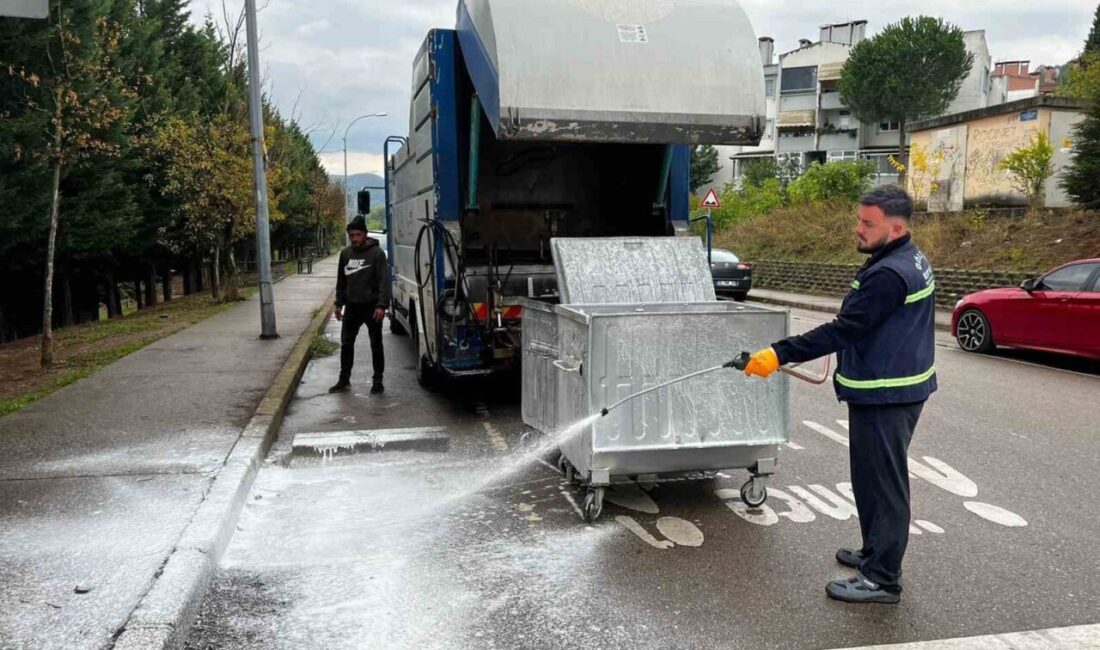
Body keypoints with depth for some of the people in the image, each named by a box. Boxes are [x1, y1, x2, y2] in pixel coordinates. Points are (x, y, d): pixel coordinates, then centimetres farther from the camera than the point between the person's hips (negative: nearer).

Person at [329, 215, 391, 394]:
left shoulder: (377, 253, -10)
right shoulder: (345, 254, 7)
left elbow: (384, 281, -16)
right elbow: (341, 280, 15)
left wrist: (381, 305, -24)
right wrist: (339, 303, 13)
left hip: (372, 307, -5)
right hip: (352, 306, 5)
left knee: (376, 345, 4)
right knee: (346, 343, 9)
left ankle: (378, 381, 14)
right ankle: (344, 379, 22)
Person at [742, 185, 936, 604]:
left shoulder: (889, 275, -25)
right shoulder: (911, 261, 9)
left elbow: (844, 330, -27)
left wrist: (780, 355, -26)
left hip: (884, 397, -11)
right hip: (899, 387, 11)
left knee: (882, 482, -2)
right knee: (877, 478, 22)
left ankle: (882, 579, 8)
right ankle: (876, 553, 37)